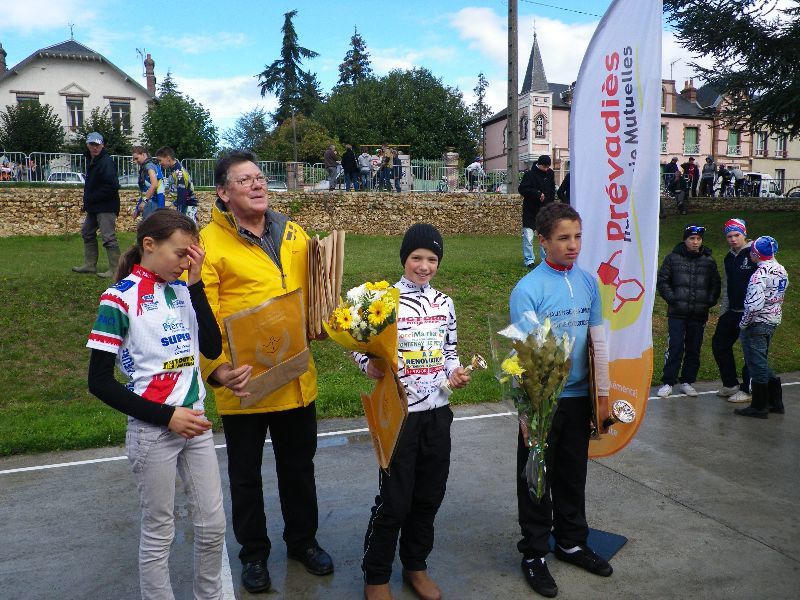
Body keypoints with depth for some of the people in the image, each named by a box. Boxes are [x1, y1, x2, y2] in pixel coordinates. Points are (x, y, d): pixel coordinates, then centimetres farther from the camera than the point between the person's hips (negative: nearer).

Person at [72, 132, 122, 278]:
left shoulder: (106, 162, -16)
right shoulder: (91, 161, 13)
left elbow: (112, 186, -25)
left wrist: (91, 199, -19)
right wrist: (87, 202, 10)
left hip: (106, 207, -11)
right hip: (94, 207, 11)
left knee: (108, 237, -10)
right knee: (87, 233, 19)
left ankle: (115, 269, -4)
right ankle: (90, 265, 29)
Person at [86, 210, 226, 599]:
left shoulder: (183, 289, 3)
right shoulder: (120, 298, -12)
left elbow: (213, 348, -4)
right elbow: (99, 381, -12)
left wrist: (196, 284, -9)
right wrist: (166, 416, -16)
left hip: (195, 422, 5)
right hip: (152, 431, -5)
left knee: (213, 524, 13)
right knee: (159, 532, 11)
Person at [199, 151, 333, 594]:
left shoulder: (294, 234, 5)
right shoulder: (209, 242, -11)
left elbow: (314, 292, 15)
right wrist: (218, 369, -26)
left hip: (297, 378, 4)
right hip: (244, 384, -4)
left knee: (298, 465, 21)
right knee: (246, 473, 16)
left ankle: (302, 540, 43)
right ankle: (254, 553, 39)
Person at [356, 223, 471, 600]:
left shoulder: (444, 303, 6)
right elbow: (361, 348, -7)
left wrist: (454, 374, -3)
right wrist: (372, 367, -26)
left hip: (437, 412, 5)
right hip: (398, 413, -5)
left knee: (430, 495, 15)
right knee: (394, 500, 3)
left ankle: (416, 565, 37)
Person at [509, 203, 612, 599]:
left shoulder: (589, 282, 1)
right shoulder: (528, 289, -16)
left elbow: (598, 342, 7)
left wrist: (603, 395, 9)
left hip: (579, 397, 5)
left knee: (573, 476, 20)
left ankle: (572, 543, 39)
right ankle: (534, 554, 26)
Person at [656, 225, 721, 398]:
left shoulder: (708, 261, 9)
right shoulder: (673, 258, 2)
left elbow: (716, 284, 15)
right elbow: (662, 281, 3)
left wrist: (710, 302, 1)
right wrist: (672, 298, -7)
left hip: (699, 314, 3)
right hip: (677, 313, -3)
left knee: (694, 349, 8)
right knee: (674, 348, -6)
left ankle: (687, 382, 19)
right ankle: (668, 383, 3)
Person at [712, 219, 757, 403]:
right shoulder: (728, 259, 14)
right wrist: (723, 311, 20)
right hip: (732, 311, 8)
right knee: (719, 343, 11)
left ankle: (747, 390, 12)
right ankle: (730, 385, 24)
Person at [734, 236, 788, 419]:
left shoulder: (760, 274, -21)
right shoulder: (782, 271, 7)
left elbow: (754, 305, -26)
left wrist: (743, 323, -15)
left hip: (757, 324, -9)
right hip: (774, 321, 9)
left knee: (757, 365, 1)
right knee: (763, 362, 20)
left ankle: (759, 407, 10)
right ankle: (776, 402, 26)